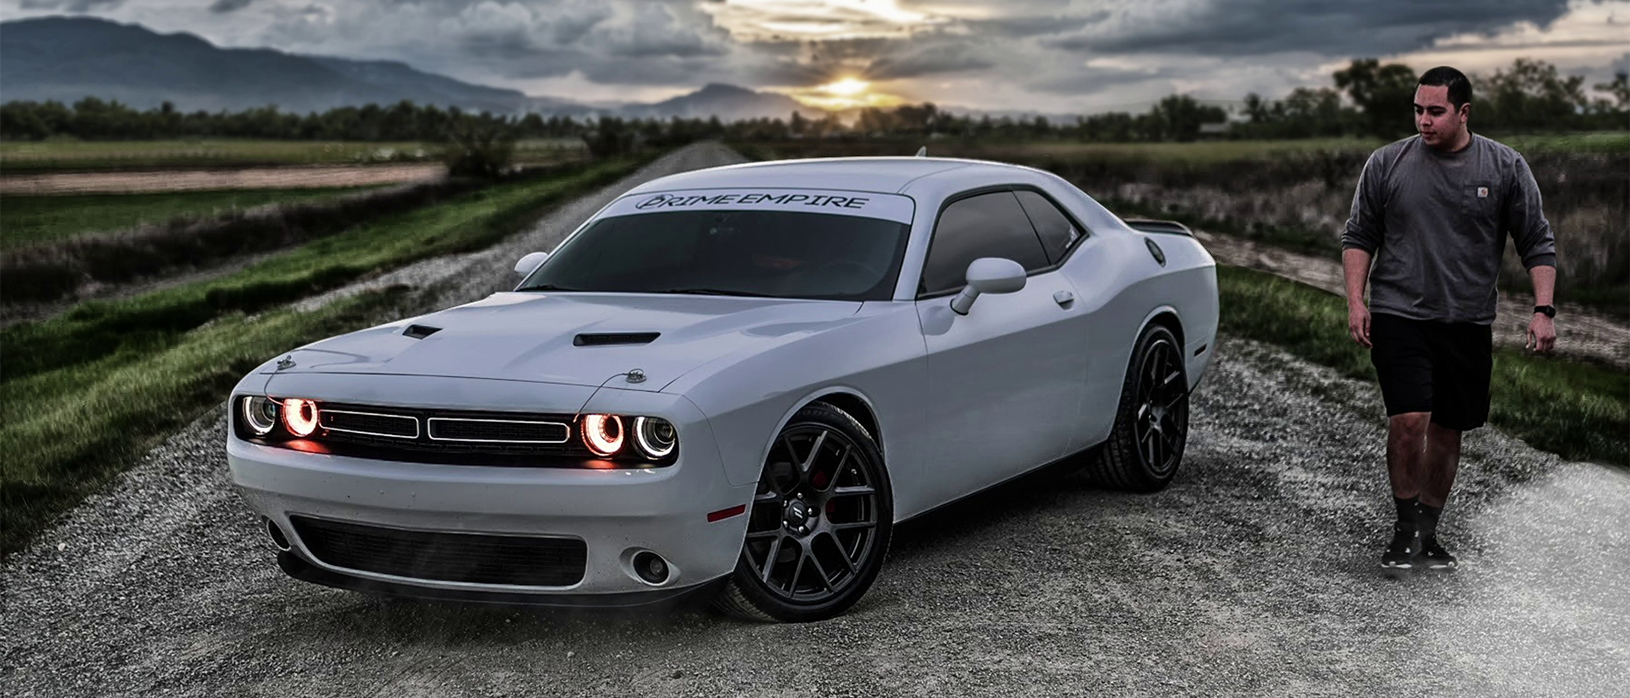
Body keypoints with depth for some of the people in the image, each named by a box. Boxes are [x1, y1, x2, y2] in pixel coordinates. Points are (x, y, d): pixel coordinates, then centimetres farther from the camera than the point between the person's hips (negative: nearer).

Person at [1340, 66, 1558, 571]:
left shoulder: (1505, 168, 2)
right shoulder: (1386, 164, 2)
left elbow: (1537, 244, 6)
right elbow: (1359, 237, 8)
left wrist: (1543, 310, -4)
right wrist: (1355, 301, -3)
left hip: (1468, 324, 2)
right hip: (1399, 316, -2)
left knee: (1447, 431, 8)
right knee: (1408, 421, -16)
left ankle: (1428, 532, 25)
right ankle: (1406, 529, 2)